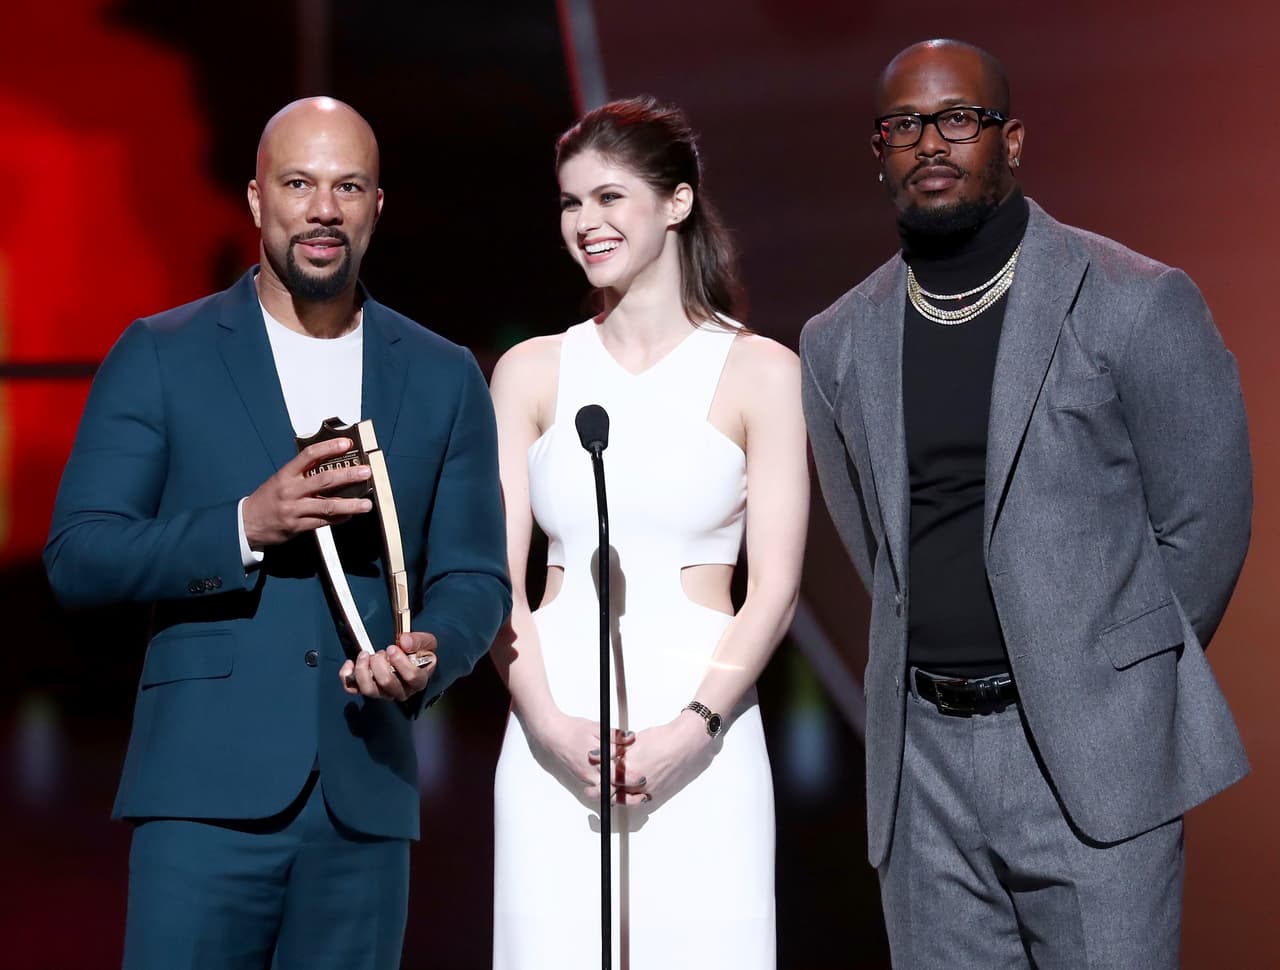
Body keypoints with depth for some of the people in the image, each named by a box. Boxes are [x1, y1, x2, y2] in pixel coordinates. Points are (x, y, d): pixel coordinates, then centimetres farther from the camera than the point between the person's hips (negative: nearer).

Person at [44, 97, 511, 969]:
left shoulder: (445, 379, 11)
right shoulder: (159, 357, 4)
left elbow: (473, 577, 11)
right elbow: (76, 559, -1)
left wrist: (429, 654, -12)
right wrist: (245, 528, -15)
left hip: (367, 797, 3)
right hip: (208, 788, -2)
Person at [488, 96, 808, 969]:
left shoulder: (761, 372, 3)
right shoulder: (531, 372, 9)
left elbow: (775, 587, -2)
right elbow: (497, 576, 4)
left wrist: (690, 729, -14)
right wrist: (551, 723, -11)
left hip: (699, 745, -2)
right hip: (554, 733, 2)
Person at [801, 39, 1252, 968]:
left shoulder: (1139, 305, -6)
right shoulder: (840, 341, 8)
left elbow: (1204, 523, 0)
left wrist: (1113, 677, 7)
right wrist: (942, 664, 13)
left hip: (1090, 752, -4)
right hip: (922, 754, 4)